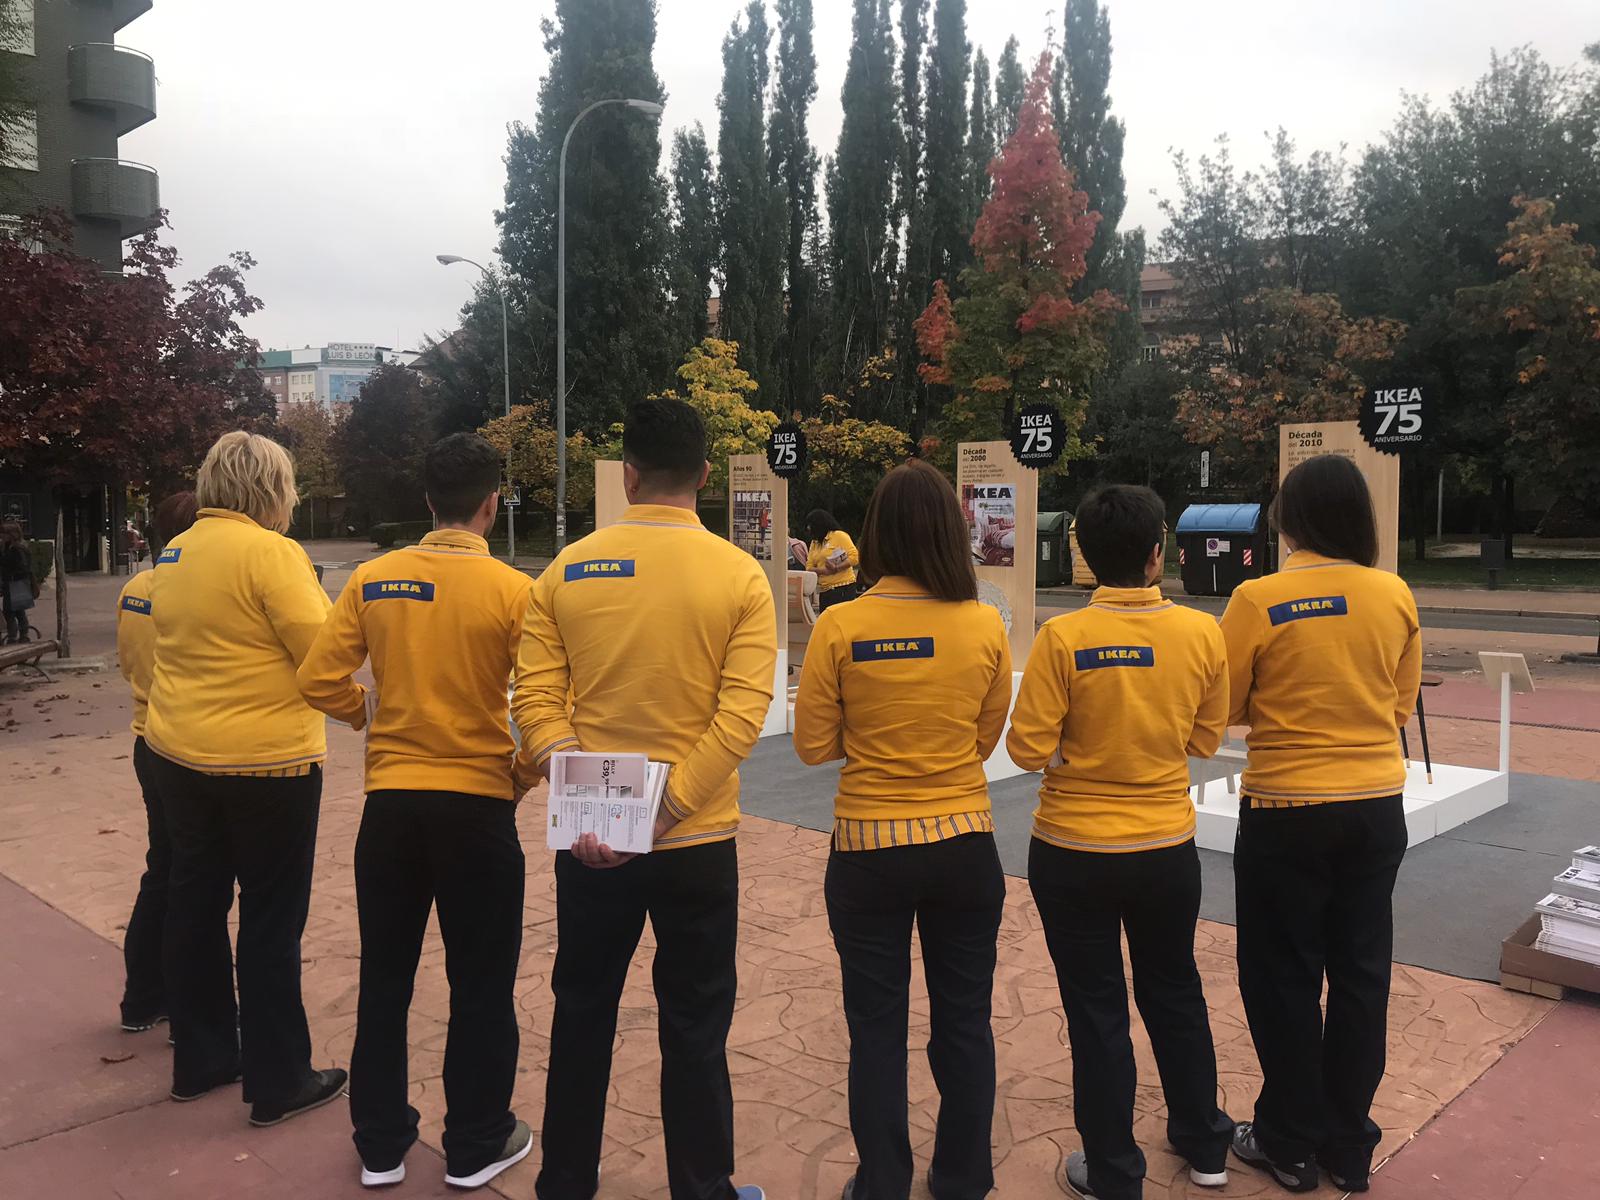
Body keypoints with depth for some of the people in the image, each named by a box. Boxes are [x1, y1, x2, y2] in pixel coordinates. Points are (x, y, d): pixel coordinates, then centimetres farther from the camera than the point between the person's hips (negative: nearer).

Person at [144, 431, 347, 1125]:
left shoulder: (173, 555, 8)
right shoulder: (270, 552, -16)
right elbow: (324, 653, -18)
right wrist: (325, 604, 0)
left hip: (179, 756, 8)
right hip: (265, 762, -8)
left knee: (195, 906, 17)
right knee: (271, 923, 3)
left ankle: (199, 1060, 31)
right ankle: (278, 1082, 13)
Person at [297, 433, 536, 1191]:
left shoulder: (373, 580, -2)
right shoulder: (512, 590, -12)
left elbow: (319, 680, -1)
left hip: (390, 801, 3)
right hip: (477, 804, -3)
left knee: (384, 978, 17)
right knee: (480, 984, 12)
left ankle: (380, 1143, 29)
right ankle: (476, 1145, 23)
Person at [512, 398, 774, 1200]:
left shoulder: (568, 568, -2)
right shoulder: (739, 575, -8)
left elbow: (536, 697, -8)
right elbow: (742, 714, -17)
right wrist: (665, 809, -18)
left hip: (588, 835, 2)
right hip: (697, 839, -2)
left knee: (581, 1015, 19)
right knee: (694, 1026, 12)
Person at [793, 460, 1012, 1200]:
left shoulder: (841, 626, -13)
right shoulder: (986, 626, -8)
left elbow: (813, 745, -6)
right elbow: (986, 738, 4)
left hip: (869, 850, -2)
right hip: (966, 846, 2)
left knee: (877, 1030, 13)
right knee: (964, 1023, 18)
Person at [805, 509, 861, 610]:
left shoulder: (839, 535, -3)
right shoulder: (814, 543, 17)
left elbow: (855, 557, -11)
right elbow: (809, 567, 9)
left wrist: (836, 569, -21)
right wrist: (824, 570, -11)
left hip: (843, 588, -7)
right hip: (824, 591, 7)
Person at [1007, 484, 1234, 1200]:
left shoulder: (1064, 637, -18)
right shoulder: (1202, 633, -9)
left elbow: (1028, 749, -15)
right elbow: (1205, 741, 3)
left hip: (1074, 853, -3)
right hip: (1168, 848, 3)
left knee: (1096, 1009, 11)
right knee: (1174, 992, 23)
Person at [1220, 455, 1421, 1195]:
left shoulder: (1259, 600, -15)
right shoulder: (1396, 597, -3)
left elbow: (1223, 707, -7)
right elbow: (1402, 705, 8)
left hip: (1287, 813, -4)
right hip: (1377, 810, 4)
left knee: (1283, 978, 11)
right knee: (1361, 974, 16)